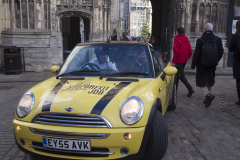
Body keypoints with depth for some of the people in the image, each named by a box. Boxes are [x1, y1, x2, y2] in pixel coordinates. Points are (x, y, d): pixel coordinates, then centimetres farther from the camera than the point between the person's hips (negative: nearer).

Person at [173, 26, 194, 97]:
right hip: (184, 61, 8)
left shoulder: (177, 39, -11)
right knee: (178, 74, 18)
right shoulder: (186, 40, 11)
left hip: (178, 61, -8)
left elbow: (176, 51, -19)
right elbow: (190, 52, 9)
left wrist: (174, 61, -15)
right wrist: (186, 58, 18)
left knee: (181, 75, -7)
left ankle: (190, 89, -15)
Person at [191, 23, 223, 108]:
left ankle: (208, 95, -17)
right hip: (212, 66, 4)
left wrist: (193, 65, -2)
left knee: (201, 82, 5)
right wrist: (216, 62, 17)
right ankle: (207, 99, 26)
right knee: (209, 82, 17)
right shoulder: (218, 40, -2)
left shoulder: (200, 41, -13)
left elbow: (196, 54, -12)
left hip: (202, 66, -4)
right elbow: (221, 52, 3)